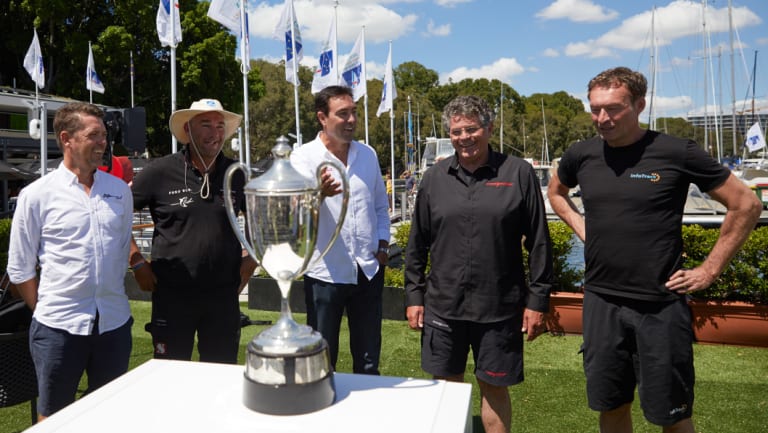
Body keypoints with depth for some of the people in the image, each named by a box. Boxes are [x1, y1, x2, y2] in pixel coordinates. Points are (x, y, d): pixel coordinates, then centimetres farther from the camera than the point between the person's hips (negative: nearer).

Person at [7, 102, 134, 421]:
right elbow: (19, 269, 0)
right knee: (53, 417, 14)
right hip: (58, 328, -2)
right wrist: (46, 311, 2)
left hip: (114, 323, 3)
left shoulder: (120, 190, 4)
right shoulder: (37, 195, -5)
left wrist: (111, 297, 12)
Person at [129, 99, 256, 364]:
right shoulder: (160, 172, -6)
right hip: (172, 294, -2)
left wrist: (251, 259, 4)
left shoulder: (236, 175, 2)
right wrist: (137, 262, -4)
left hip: (223, 295, 2)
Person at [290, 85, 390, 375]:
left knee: (368, 361, 18)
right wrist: (318, 194, -42)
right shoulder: (303, 158, -7)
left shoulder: (368, 154, 7)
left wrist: (383, 244, 4)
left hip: (369, 271, 4)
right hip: (326, 272, -3)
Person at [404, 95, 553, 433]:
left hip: (499, 307, -2)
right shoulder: (435, 177, 3)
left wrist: (537, 300, -3)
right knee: (446, 385, 14)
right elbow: (417, 243, 7)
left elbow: (538, 243, -2)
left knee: (494, 388, 12)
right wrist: (414, 296, 5)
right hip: (443, 305, 2)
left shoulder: (518, 173, -4)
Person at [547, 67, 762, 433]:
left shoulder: (677, 153, -10)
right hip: (601, 302, 4)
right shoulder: (581, 155, 2)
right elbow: (555, 192, 23)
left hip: (660, 306, -3)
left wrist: (709, 269, -4)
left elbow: (746, 204, -1)